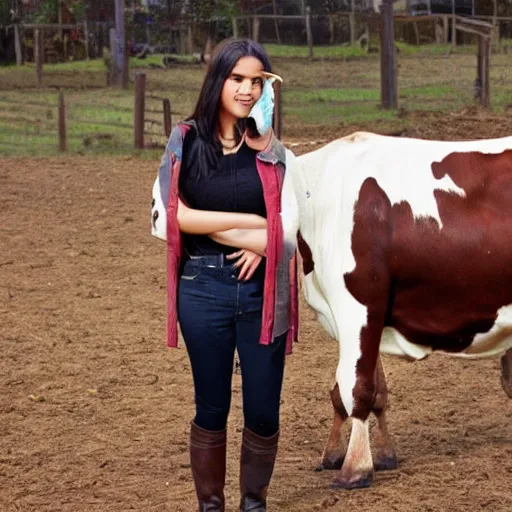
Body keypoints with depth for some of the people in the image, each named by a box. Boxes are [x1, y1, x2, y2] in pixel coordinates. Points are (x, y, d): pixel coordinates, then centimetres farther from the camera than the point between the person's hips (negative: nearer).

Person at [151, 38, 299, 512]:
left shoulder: (273, 151, 3)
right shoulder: (186, 142, 0)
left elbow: (295, 224, -1)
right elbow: (170, 216, -10)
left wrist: (262, 244, -18)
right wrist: (248, 223, -9)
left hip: (262, 291, 1)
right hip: (202, 289, -1)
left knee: (263, 410, 5)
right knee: (211, 407, 9)